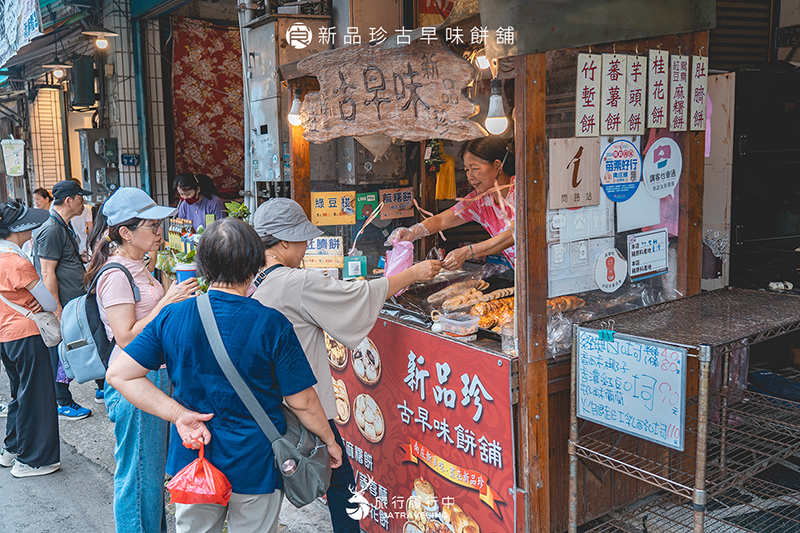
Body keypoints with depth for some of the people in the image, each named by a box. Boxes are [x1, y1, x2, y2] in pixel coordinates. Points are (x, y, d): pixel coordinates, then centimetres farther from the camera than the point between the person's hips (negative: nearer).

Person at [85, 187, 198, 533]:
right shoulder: (115, 275, -19)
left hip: (155, 377, 10)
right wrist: (166, 302, -24)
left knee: (155, 466, 21)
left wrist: (177, 296, 7)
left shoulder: (136, 267, 11)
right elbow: (126, 337, -24)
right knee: (139, 472, 4)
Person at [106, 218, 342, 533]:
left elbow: (118, 375, -9)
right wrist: (330, 441, 4)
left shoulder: (172, 317, -11)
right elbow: (302, 402, -13)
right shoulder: (273, 325, -20)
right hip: (255, 466, -3)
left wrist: (179, 414, -11)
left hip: (192, 461, 3)